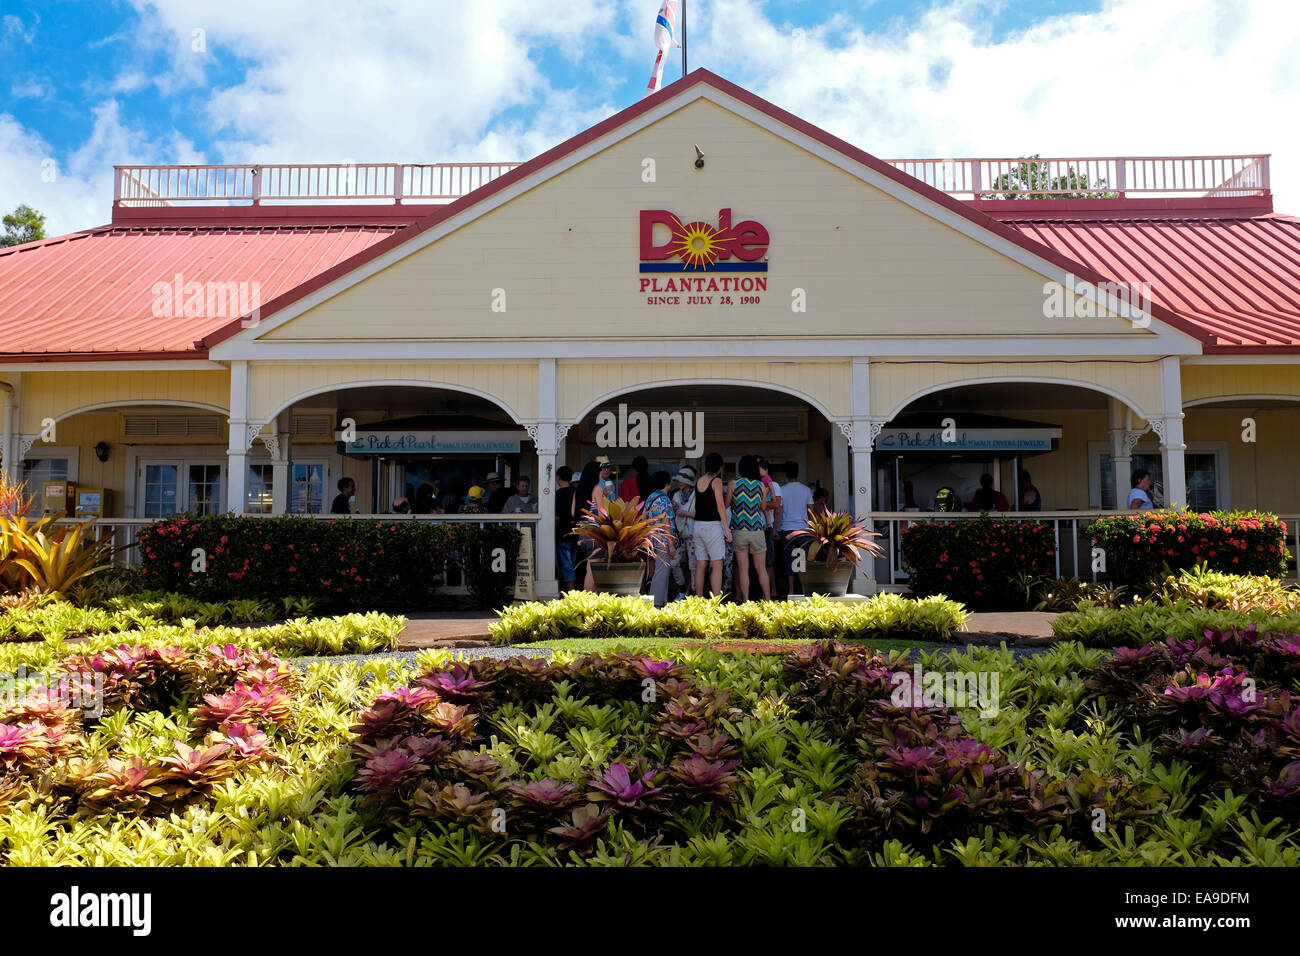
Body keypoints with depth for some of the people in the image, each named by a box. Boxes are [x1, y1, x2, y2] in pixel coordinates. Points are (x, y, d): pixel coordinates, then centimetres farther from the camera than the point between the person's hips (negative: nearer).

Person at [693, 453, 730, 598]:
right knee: (717, 566, -5)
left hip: (698, 525, 7)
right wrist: (727, 528, -7)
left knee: (700, 566, 8)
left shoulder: (698, 481, 11)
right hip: (712, 525, -6)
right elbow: (720, 506, -10)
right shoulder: (716, 481, -7)